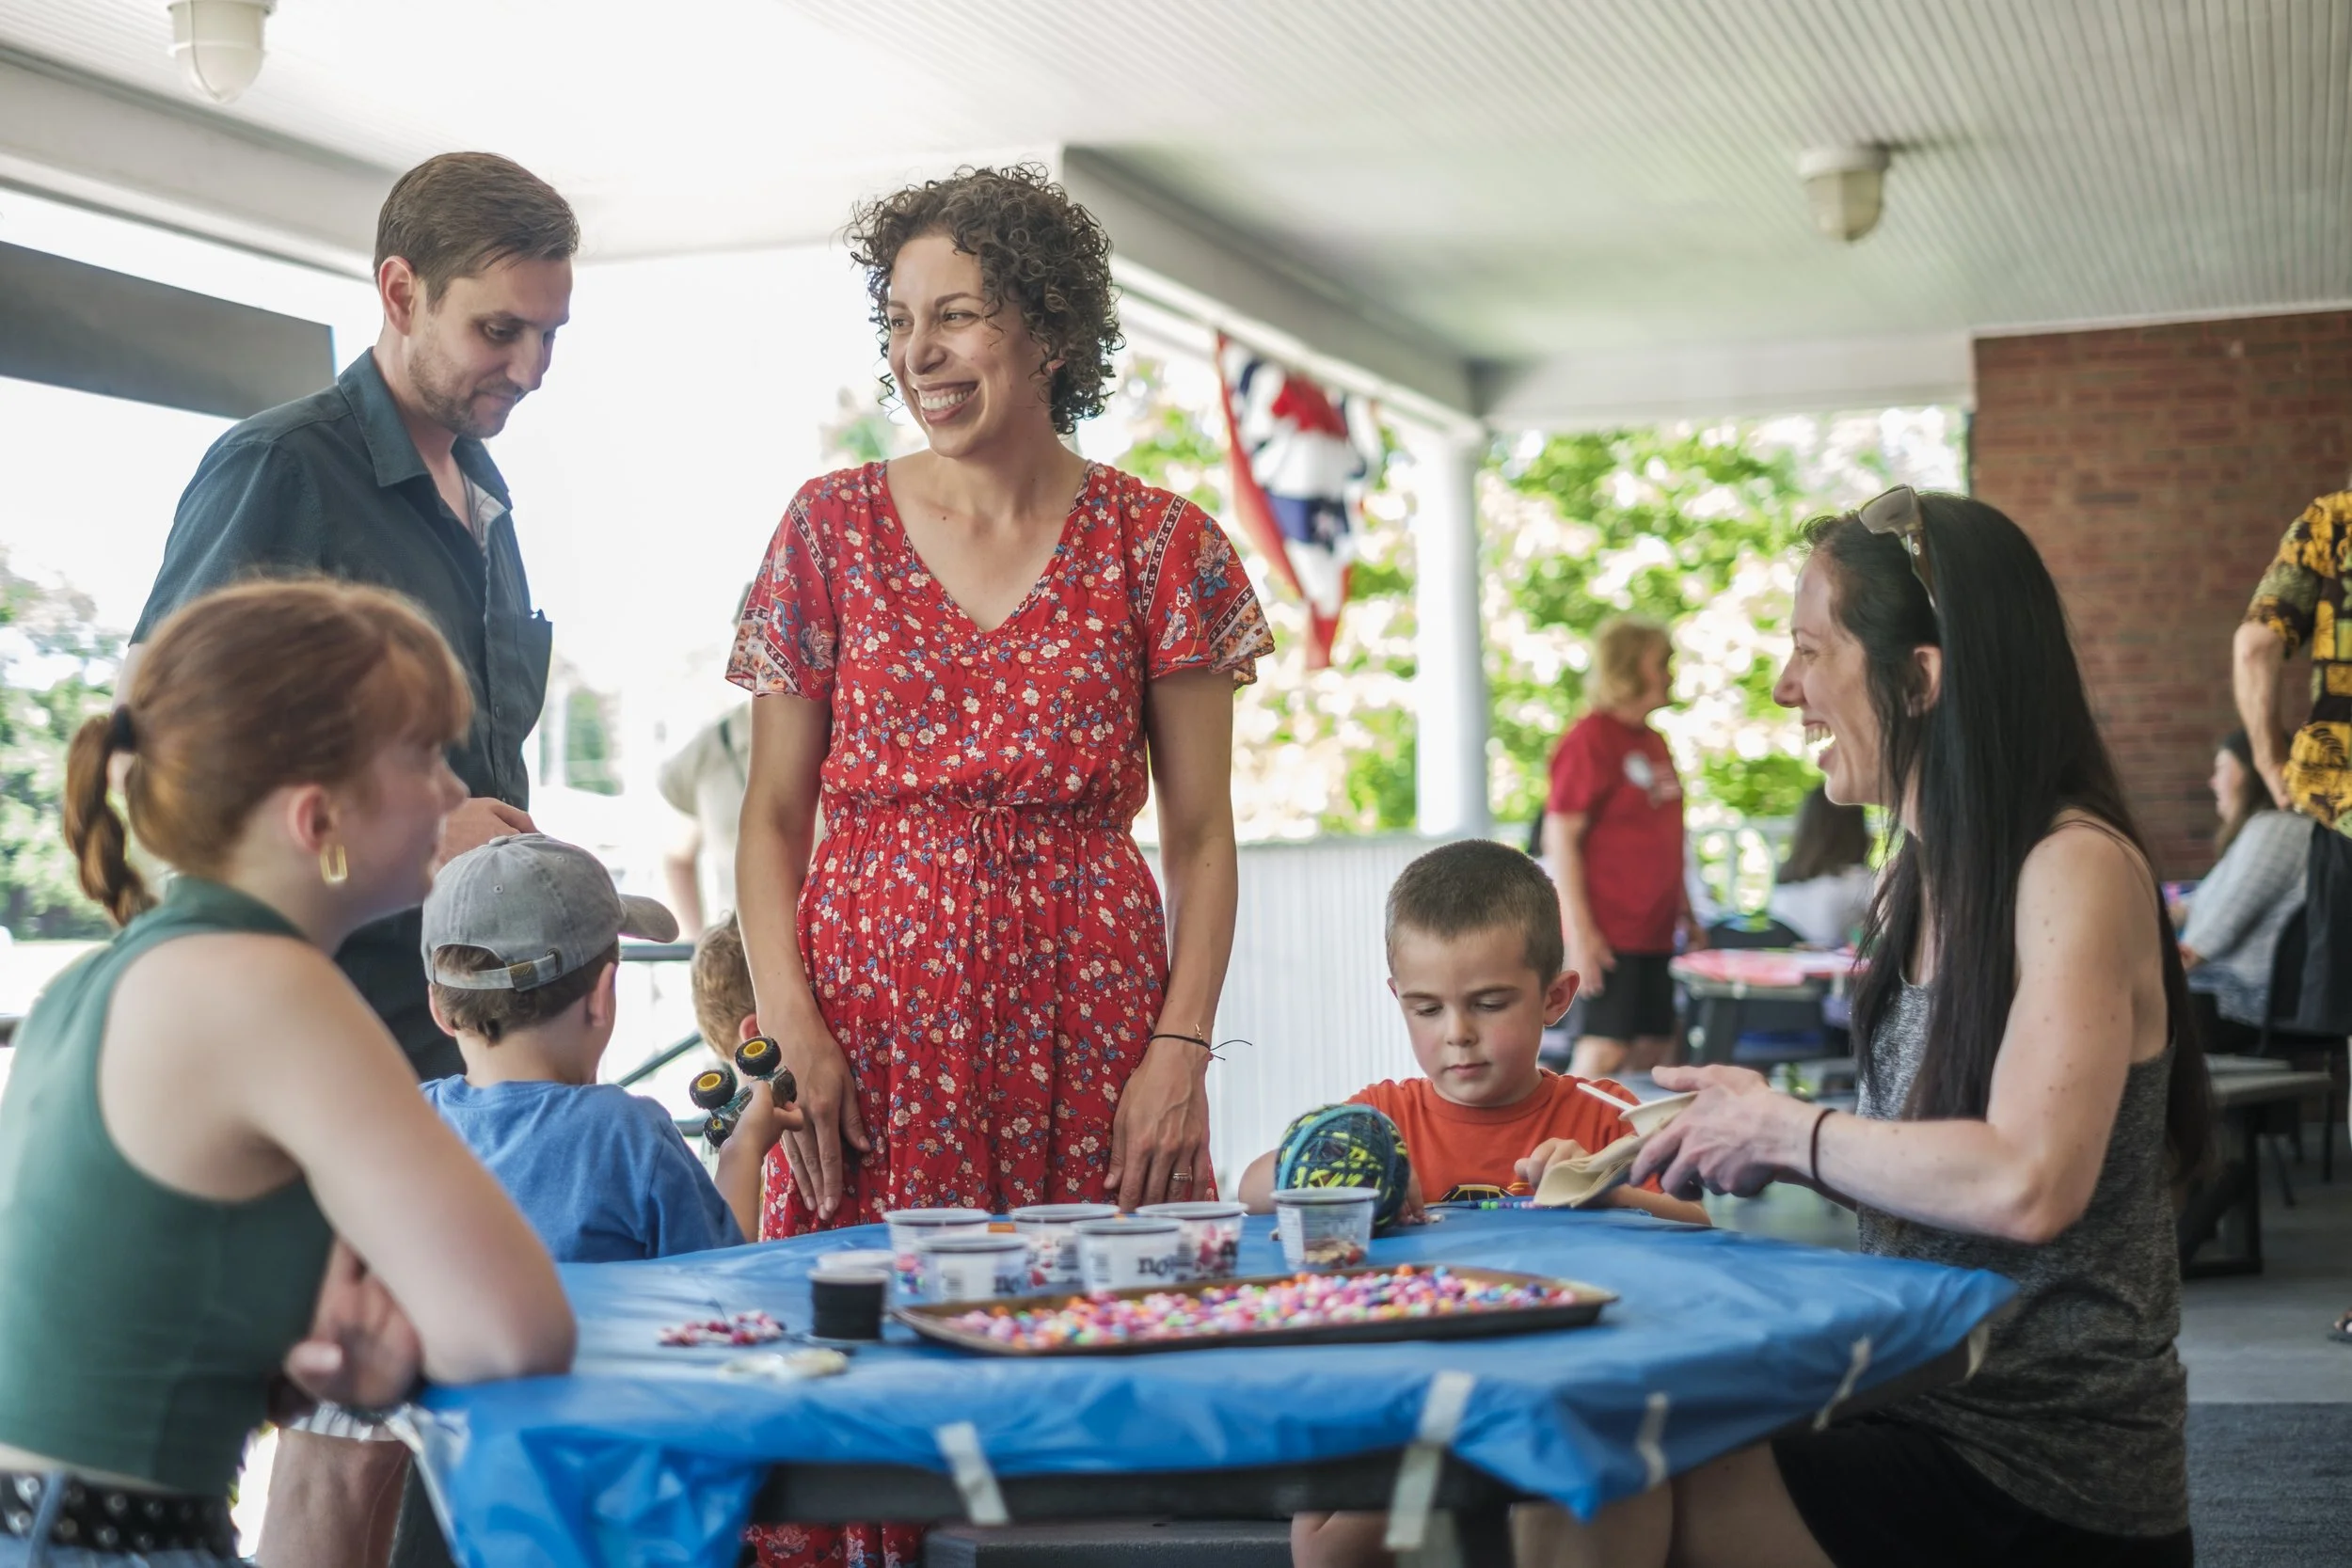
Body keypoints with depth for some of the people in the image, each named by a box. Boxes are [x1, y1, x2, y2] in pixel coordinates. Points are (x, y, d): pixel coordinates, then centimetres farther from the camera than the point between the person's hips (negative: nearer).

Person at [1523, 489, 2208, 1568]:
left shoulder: (2077, 871, -15)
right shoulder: (1926, 883, 12)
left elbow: (2026, 1185, -26)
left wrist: (1786, 1131, -13)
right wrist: (1760, 1127, 2)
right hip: (1934, 1413, 8)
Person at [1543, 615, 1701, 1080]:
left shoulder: (1654, 742, 15)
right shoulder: (1590, 739, -11)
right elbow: (1560, 837, -15)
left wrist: (1685, 915, 22)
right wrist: (1579, 930, -20)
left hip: (1653, 931, 9)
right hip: (1606, 932, -9)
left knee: (1653, 1051, 9)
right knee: (1601, 1052, -12)